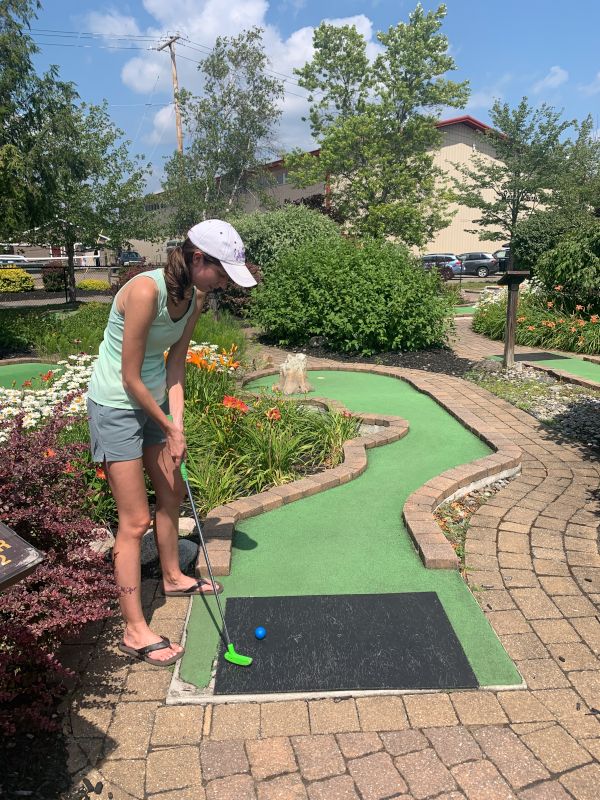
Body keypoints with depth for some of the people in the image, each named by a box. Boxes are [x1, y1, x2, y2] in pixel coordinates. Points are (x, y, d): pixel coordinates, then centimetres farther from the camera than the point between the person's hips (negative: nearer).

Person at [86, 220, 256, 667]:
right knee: (136, 520, -4)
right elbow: (130, 379, -23)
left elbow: (175, 364, 3)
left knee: (172, 493, 20)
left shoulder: (195, 296, -2)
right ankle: (135, 632, 11)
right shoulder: (146, 291, -27)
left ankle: (173, 577, 44)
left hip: (153, 401, 9)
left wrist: (177, 423, -6)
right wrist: (170, 428, -14)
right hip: (116, 407, -8)